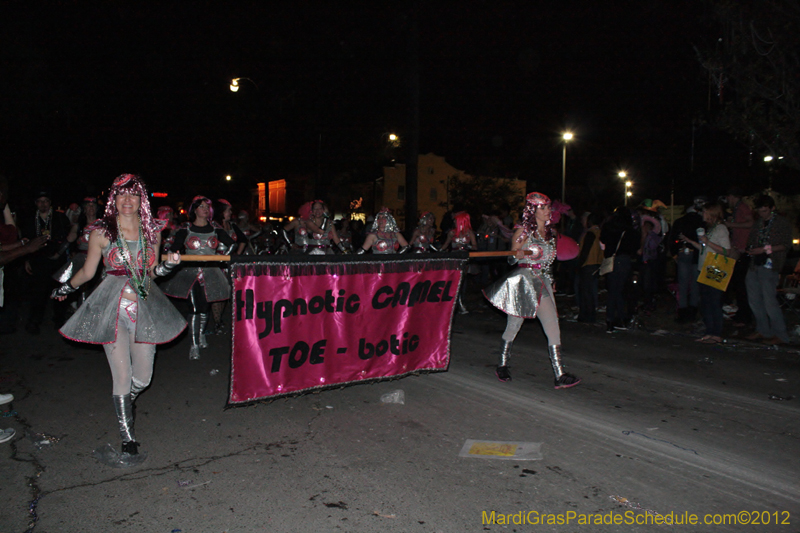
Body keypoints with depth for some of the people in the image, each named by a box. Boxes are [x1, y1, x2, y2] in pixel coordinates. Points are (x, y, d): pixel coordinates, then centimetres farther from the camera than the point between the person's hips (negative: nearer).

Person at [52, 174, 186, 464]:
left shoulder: (152, 232, 8)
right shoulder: (101, 233, -1)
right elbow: (87, 271, 11)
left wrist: (169, 264, -4)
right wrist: (65, 289, 18)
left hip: (145, 305, 3)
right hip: (114, 308, -3)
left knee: (143, 377, 7)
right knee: (122, 376, -6)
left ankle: (123, 406, 43)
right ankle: (129, 442, 6)